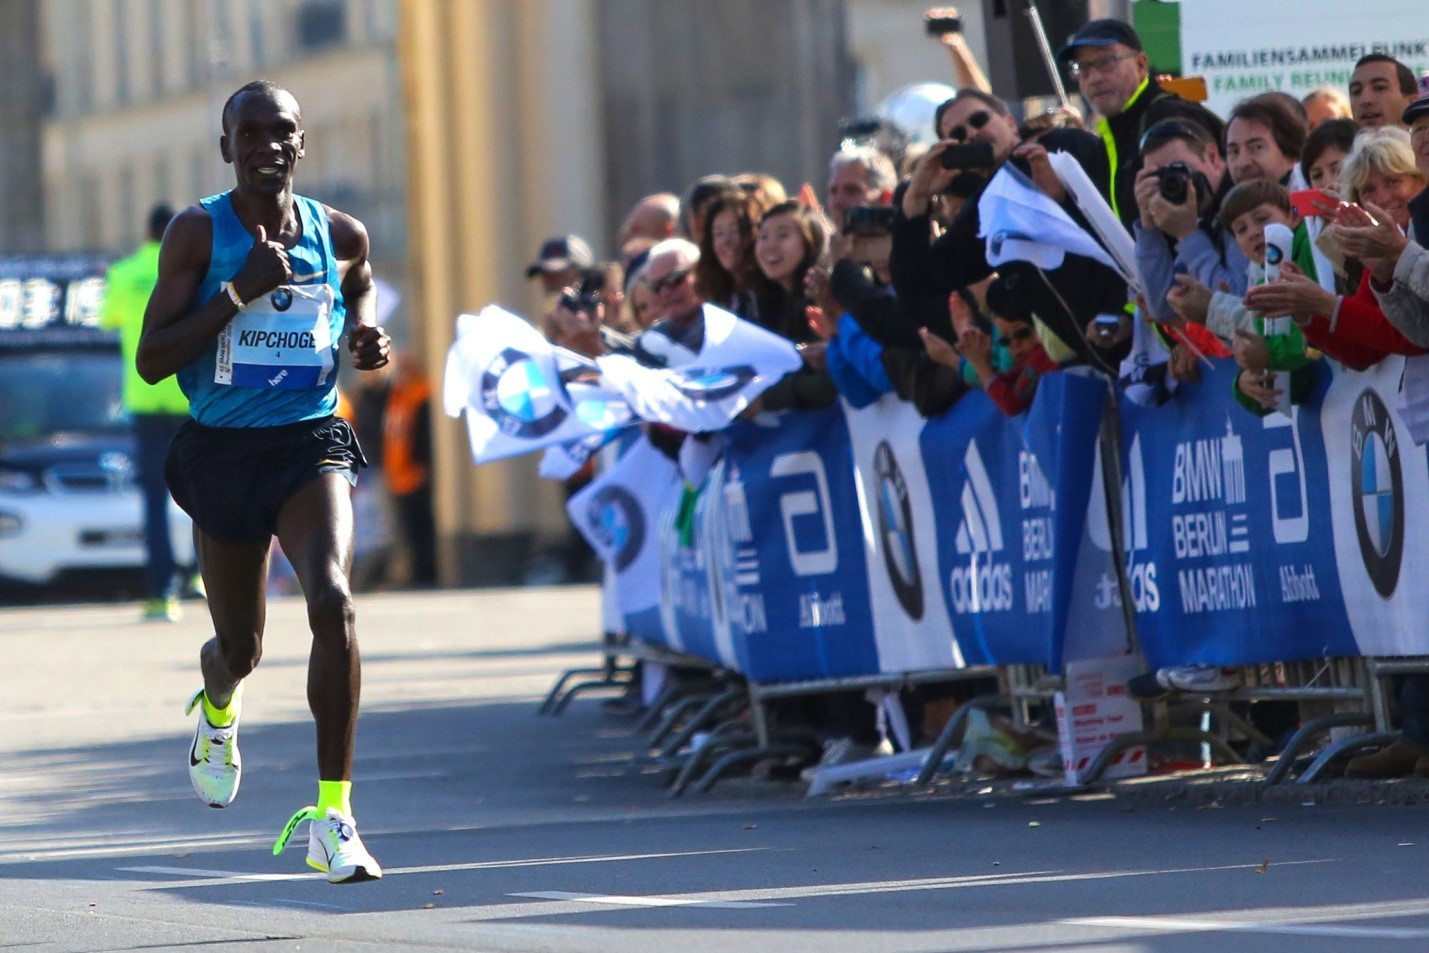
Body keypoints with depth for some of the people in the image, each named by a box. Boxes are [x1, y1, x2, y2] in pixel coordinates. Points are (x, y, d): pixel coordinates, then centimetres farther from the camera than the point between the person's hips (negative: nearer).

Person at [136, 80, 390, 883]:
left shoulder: (341, 235, 1)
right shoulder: (199, 233, -7)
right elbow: (151, 360, -13)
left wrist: (368, 336, 4)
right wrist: (240, 291, -22)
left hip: (311, 443, 0)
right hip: (223, 451, 0)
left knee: (333, 601, -25)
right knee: (241, 647, 13)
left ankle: (334, 814, -22)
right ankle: (219, 704, 55)